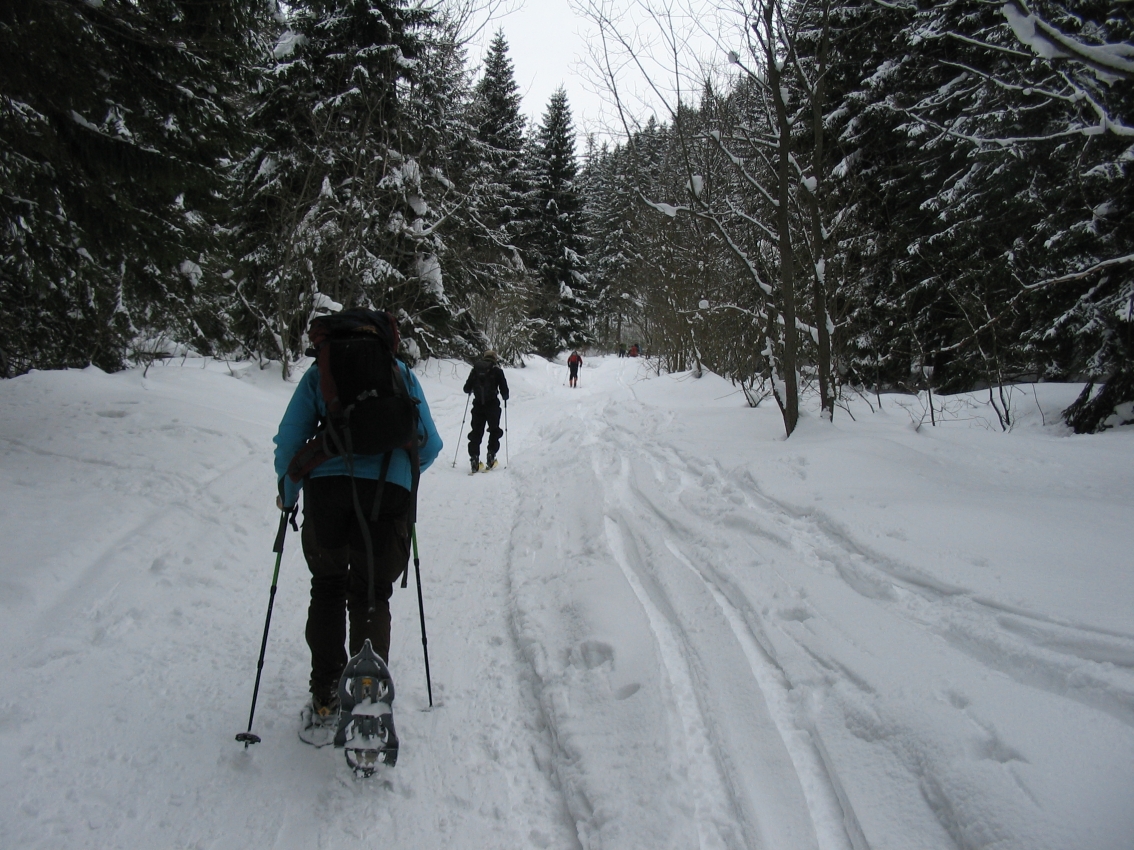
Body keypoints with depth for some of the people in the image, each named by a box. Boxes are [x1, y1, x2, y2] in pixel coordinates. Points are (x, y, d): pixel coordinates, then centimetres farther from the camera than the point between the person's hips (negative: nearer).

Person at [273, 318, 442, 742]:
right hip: (388, 490, 0)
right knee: (372, 596, 12)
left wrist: (287, 494, 22)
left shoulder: (320, 372, 15)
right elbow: (429, 445, 15)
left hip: (327, 484, 0)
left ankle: (325, 703, 15)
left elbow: (289, 440, 8)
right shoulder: (402, 375, 16)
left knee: (327, 589, 17)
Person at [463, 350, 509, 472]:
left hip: (478, 405, 3)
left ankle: (474, 458, 2)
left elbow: (467, 388, 8)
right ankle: (491, 455, 2)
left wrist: (472, 390, 31)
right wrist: (505, 397, 19)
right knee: (494, 431, 12)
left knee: (476, 431, 9)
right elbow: (504, 389, -2)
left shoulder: (475, 369, 8)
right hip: (492, 405, -3)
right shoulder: (497, 370, 1)